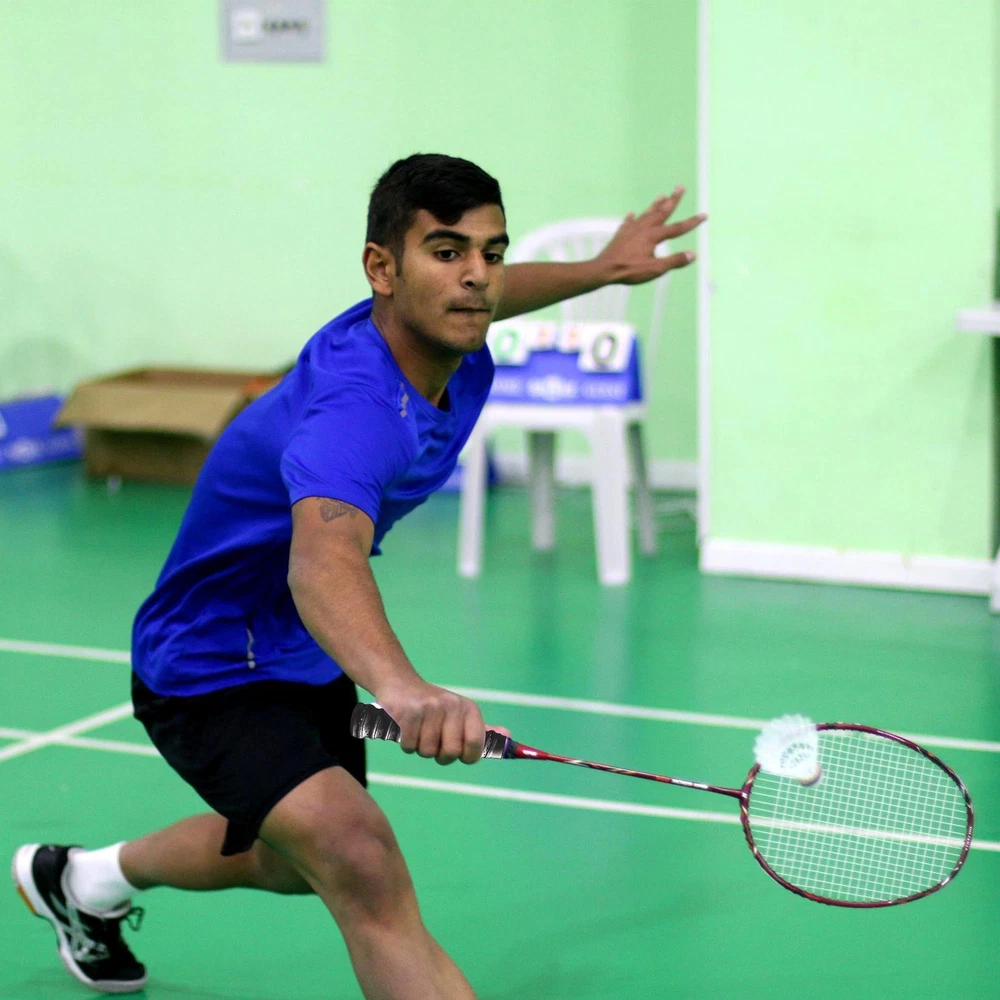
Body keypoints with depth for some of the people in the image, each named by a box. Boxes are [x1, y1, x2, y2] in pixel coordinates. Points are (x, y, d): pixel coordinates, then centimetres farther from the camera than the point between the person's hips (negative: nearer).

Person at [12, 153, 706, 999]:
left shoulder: (452, 353, -11)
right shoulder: (354, 407, -39)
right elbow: (324, 559, -60)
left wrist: (603, 268, 18)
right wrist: (398, 685, -78)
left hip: (309, 658, 10)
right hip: (213, 670, -10)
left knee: (296, 858, 33)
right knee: (366, 870, -33)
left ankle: (90, 879, 59)